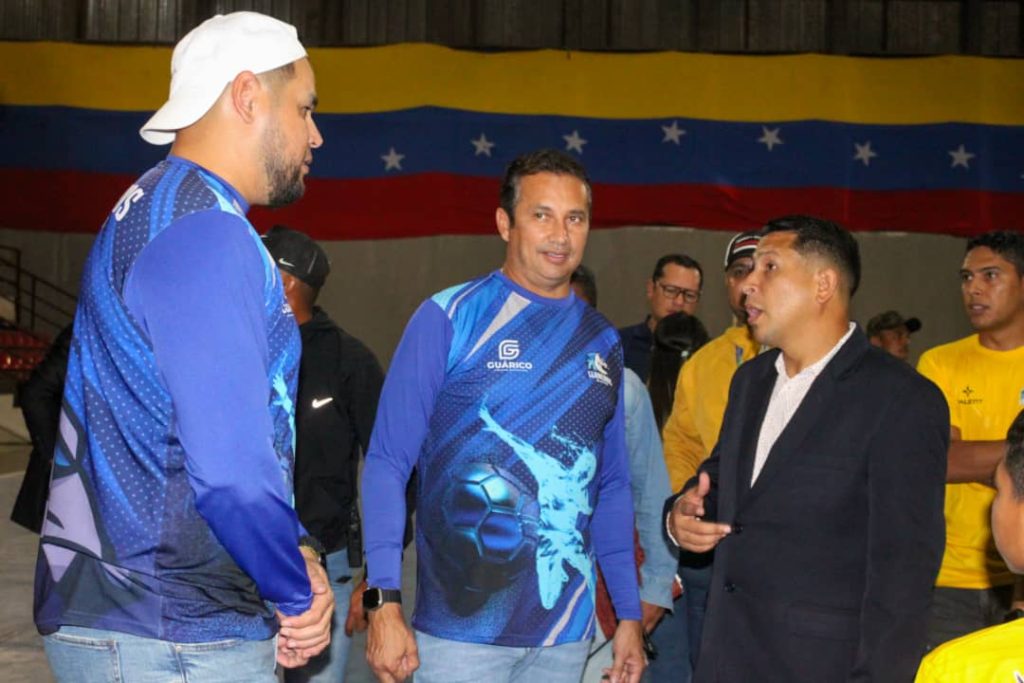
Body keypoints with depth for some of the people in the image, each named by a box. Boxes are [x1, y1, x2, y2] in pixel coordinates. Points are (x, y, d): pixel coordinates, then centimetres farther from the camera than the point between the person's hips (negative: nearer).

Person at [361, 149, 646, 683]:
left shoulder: (602, 343, 8)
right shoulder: (450, 318, -6)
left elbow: (612, 488, 14)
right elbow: (388, 462, -7)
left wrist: (628, 614, 9)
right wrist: (385, 602, -15)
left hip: (566, 632, 5)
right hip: (461, 624, -4)